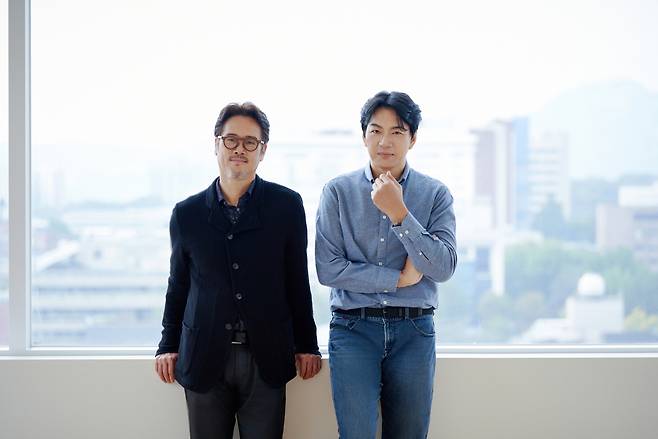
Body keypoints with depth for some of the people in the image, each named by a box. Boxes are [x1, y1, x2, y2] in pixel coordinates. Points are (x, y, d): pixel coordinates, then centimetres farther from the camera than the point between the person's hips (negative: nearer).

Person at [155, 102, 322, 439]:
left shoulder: (286, 205, 1)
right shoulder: (186, 213, 4)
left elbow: (297, 280, 5)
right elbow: (178, 285, 12)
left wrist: (306, 345, 6)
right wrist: (168, 346, 9)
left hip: (265, 360, -1)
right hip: (204, 360, 1)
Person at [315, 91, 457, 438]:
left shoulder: (435, 194, 2)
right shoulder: (338, 192, -1)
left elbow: (444, 267, -9)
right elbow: (328, 269, -7)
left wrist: (398, 213, -17)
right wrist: (400, 278, -8)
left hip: (414, 331, 2)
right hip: (353, 328, -1)